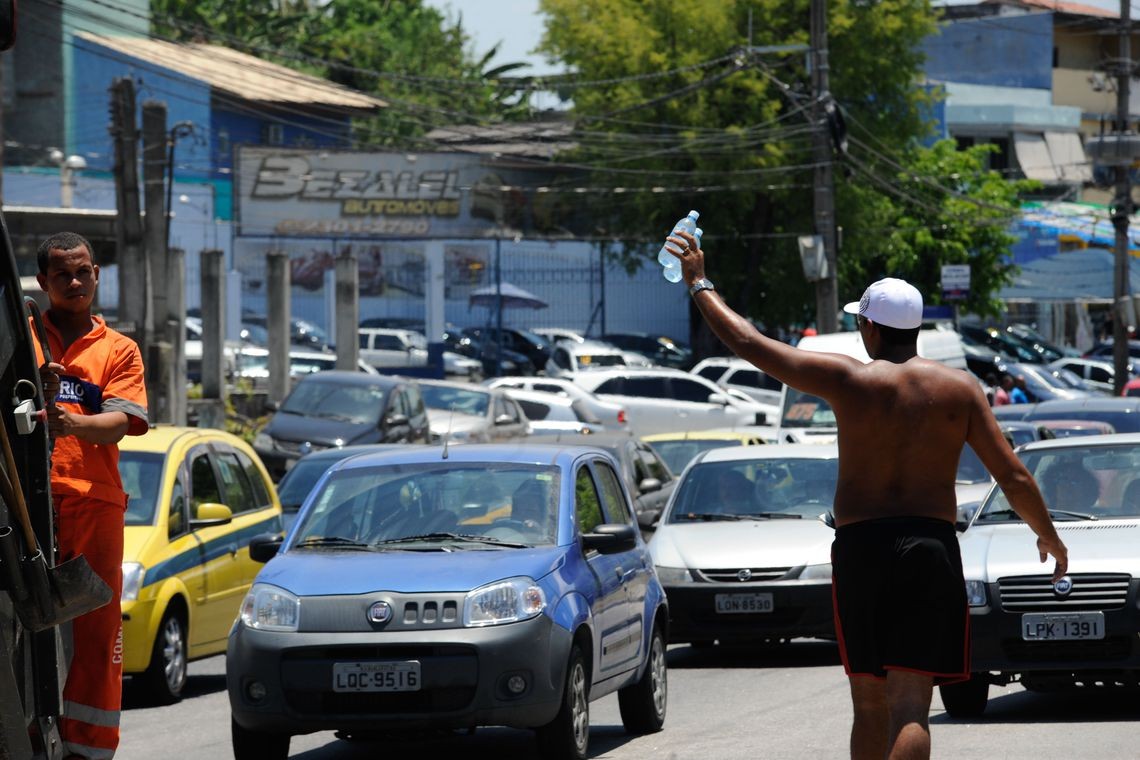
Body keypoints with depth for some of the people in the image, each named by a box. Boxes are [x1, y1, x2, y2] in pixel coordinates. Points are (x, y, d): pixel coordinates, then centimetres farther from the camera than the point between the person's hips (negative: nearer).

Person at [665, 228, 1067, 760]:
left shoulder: (848, 380, -2)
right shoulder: (958, 388, 3)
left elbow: (747, 343, 3)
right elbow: (1014, 477, 3)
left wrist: (699, 283, 17)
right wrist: (1048, 537, 20)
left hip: (859, 547, 0)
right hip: (932, 547, 0)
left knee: (869, 705, 14)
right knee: (910, 708, -8)